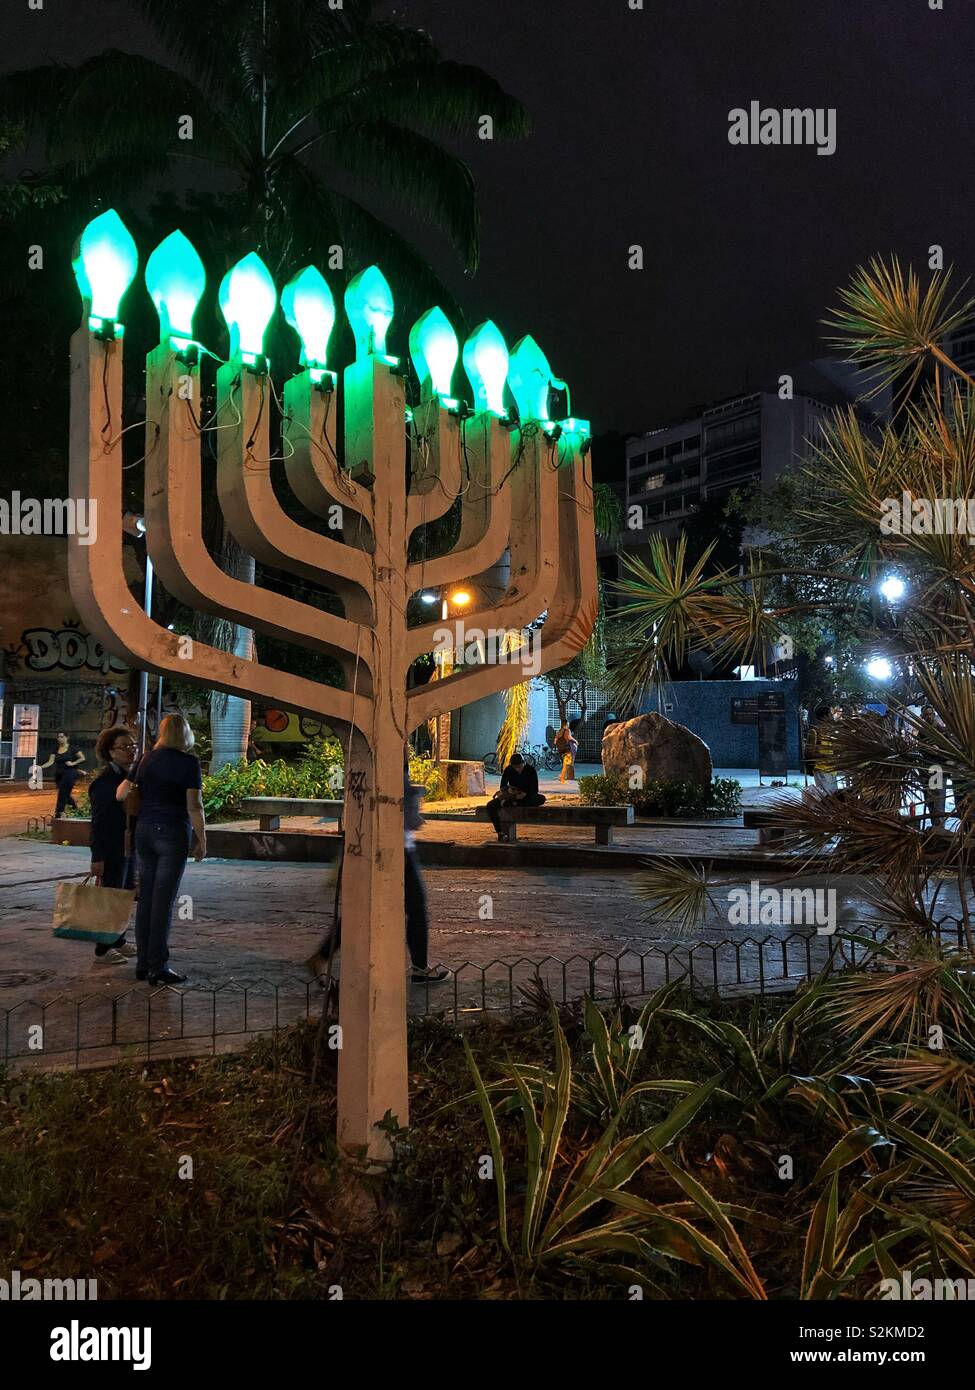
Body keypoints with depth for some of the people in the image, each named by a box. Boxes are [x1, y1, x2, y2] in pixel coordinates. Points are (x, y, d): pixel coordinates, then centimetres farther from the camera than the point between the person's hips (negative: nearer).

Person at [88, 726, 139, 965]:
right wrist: (97, 857, -21)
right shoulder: (105, 781, -16)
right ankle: (102, 951, 6)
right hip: (112, 849, -9)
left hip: (129, 847, 9)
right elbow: (98, 822, -18)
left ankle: (119, 941, 30)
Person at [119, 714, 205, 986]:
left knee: (145, 898, 10)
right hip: (173, 833, -5)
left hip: (144, 830, 5)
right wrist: (202, 841, -3)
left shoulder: (147, 759, 8)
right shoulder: (188, 762, -8)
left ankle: (143, 964, 15)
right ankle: (158, 967, 0)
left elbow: (123, 794, 6)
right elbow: (194, 806, -10)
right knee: (164, 901, -3)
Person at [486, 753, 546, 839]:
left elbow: (535, 790, -13)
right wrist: (507, 789, -27)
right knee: (490, 805, -23)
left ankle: (514, 803, -28)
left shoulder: (531, 770, -11)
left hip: (527, 797, -1)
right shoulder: (508, 770, -5)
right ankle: (500, 832, -28)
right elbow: (502, 786, -5)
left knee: (541, 799, -34)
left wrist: (525, 794, -30)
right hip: (511, 796, 2)